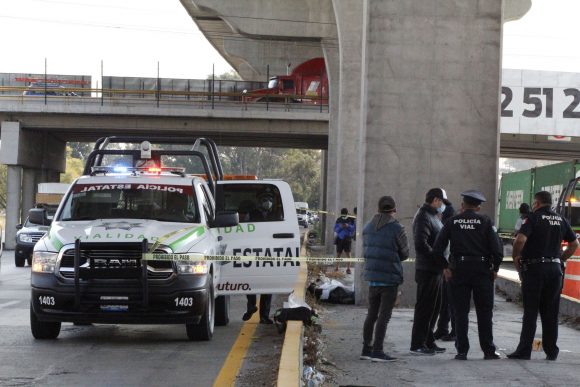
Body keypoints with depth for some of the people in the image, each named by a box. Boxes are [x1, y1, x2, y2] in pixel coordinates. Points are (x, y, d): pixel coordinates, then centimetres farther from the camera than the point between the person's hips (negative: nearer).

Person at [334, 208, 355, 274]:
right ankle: (336, 267, 21)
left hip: (347, 239, -2)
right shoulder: (338, 220, 4)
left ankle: (348, 269, -9)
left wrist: (348, 226, -19)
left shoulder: (351, 220, 1)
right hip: (340, 239, 2)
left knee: (348, 253, -10)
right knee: (338, 254, 7)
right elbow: (336, 230, 3)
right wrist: (340, 227, -17)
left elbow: (354, 229, -3)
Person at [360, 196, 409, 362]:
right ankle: (377, 351, -4)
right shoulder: (396, 229, -12)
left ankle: (367, 348, 21)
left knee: (372, 314, 16)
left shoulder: (368, 227, 7)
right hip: (389, 277, -6)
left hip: (372, 277, 6)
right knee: (384, 315, -2)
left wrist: (377, 260, 10)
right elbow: (405, 253, -2)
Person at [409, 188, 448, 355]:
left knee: (434, 307, 15)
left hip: (435, 270, 10)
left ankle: (428, 341, 23)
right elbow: (421, 244, -25)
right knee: (424, 307, -5)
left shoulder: (433, 216, 19)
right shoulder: (423, 217, -14)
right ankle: (417, 345, 0)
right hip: (427, 270, -10)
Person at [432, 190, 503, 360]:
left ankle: (462, 351, 5)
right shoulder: (485, 221, -1)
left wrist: (446, 267, 8)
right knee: (484, 313, 8)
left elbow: (437, 249, -2)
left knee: (461, 313, 6)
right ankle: (488, 351, 9)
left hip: (458, 270, 1)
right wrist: (494, 268, 4)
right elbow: (497, 249, -9)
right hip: (482, 270, -1)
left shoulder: (452, 222, 3)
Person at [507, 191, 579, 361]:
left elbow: (520, 240, -21)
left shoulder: (533, 218, -7)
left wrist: (516, 257, -6)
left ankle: (524, 350, -1)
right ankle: (551, 351, 12)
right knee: (551, 313, 10)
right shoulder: (561, 220, 11)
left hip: (534, 268, -4)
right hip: (555, 268, 5)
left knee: (530, 312, -1)